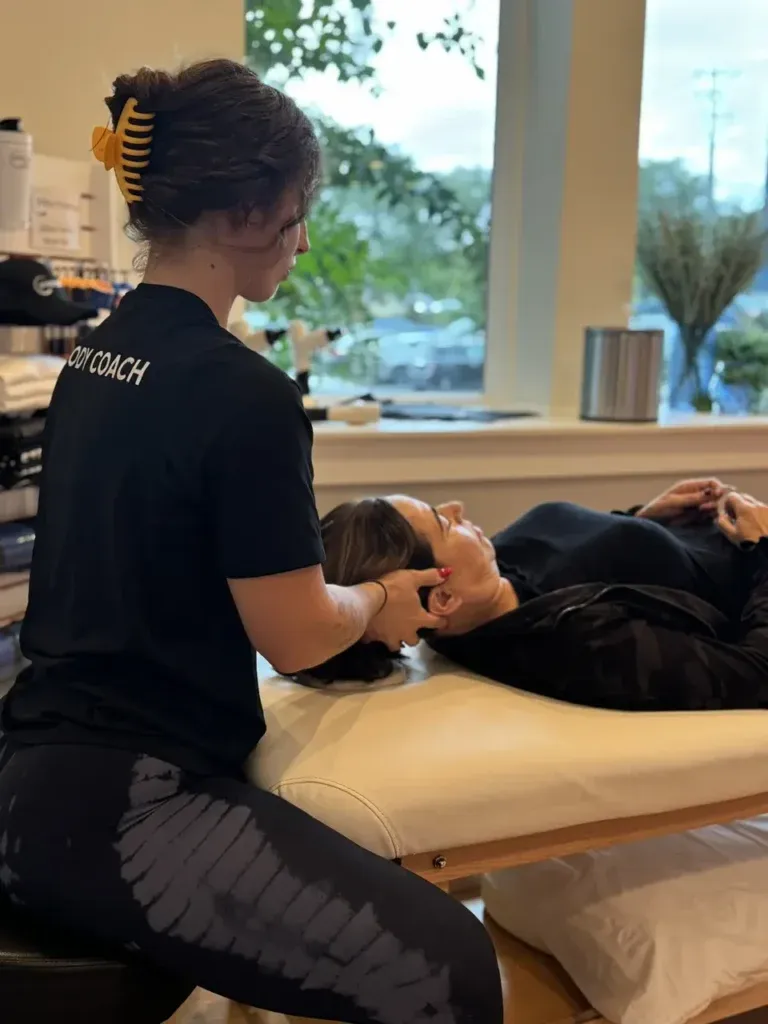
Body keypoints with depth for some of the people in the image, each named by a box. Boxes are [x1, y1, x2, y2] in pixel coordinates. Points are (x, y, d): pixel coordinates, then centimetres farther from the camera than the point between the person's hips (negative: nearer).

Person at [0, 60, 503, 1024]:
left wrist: (346, 582, 18)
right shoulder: (243, 392, -19)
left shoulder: (97, 353, 8)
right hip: (112, 807, -10)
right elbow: (295, 636, -12)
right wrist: (379, 600, 9)